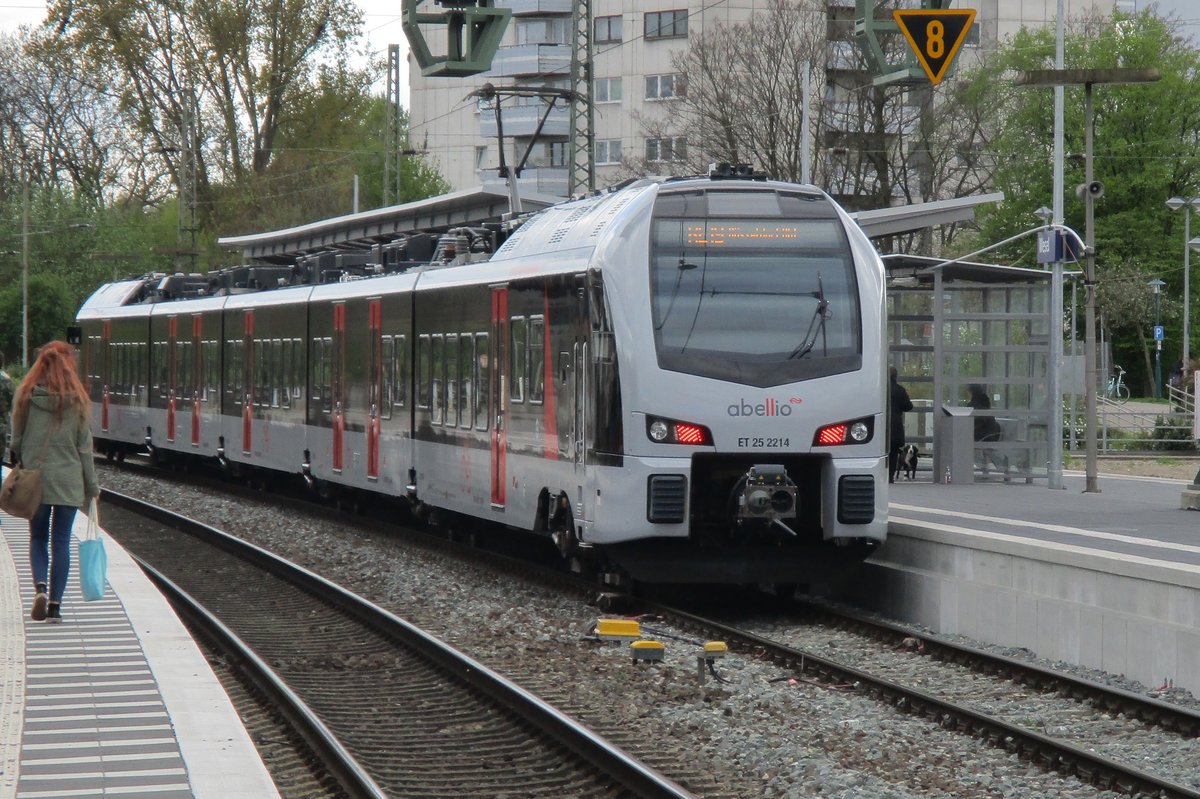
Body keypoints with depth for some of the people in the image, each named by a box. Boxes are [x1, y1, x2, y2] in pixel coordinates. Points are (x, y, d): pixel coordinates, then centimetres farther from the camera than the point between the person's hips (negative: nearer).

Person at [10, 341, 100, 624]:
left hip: (33, 477, 1)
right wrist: (91, 486, 6)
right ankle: (55, 604, 2)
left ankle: (40, 587, -11)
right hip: (68, 480, 0)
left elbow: (17, 438, 0)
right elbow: (84, 446, -1)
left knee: (38, 538, 13)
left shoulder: (25, 395, -3)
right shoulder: (76, 399, -4)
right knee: (61, 542, 6)